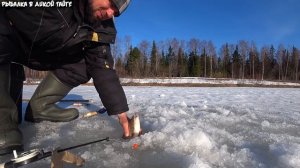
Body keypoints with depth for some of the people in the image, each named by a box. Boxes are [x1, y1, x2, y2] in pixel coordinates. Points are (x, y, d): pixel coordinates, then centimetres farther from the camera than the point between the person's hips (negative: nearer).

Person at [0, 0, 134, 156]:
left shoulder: (99, 28, -17)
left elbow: (103, 70, -20)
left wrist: (121, 113, -24)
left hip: (41, 55, 4)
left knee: (82, 66, -16)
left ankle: (40, 107, -5)